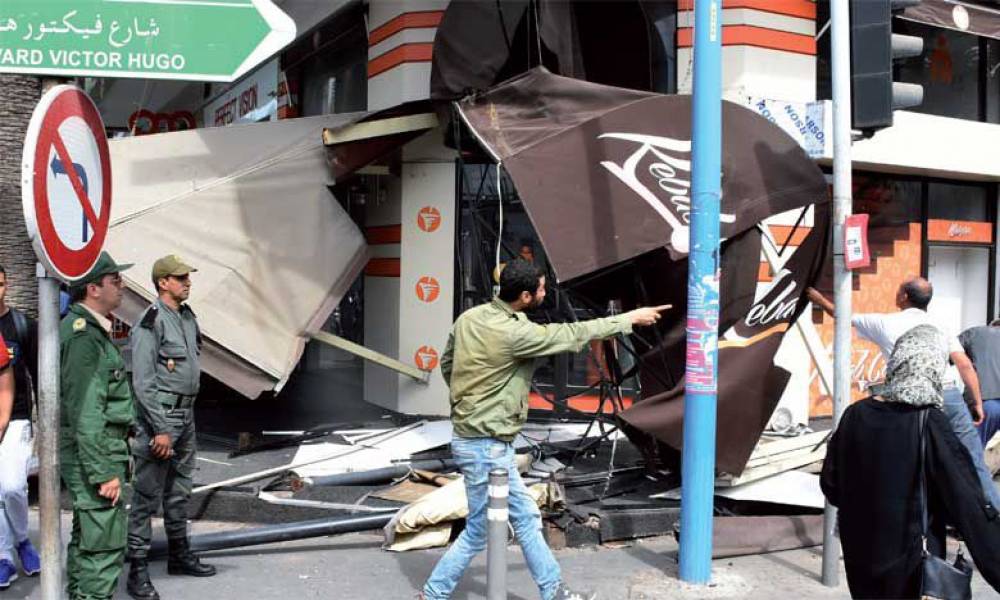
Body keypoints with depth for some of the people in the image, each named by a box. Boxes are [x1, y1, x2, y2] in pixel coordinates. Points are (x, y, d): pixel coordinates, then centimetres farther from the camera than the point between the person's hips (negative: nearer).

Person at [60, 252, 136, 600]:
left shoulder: (91, 330, 14)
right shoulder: (83, 336, -19)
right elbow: (86, 412, -23)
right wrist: (104, 472, -22)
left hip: (88, 453, 11)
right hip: (92, 454, -11)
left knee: (86, 537, 19)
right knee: (105, 544, -7)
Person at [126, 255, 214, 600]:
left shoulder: (188, 317, 13)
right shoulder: (151, 323, -13)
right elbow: (143, 382, -17)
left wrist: (188, 414, 19)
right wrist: (160, 429, -19)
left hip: (186, 413, 9)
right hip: (160, 415, -9)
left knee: (179, 491, 18)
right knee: (147, 496, -4)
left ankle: (179, 555, 30)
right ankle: (137, 571, 2)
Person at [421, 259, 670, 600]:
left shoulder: (469, 318, 2)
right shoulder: (514, 333, -22)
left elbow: (446, 363, 13)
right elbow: (572, 335, -13)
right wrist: (630, 319, -2)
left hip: (477, 439, 9)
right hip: (485, 446, -9)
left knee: (526, 518, 18)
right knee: (479, 531, 5)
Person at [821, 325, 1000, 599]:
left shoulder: (856, 415, -6)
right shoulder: (930, 424, -18)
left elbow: (830, 483, 4)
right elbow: (970, 506, -18)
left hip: (861, 554, 4)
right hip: (911, 558, -4)